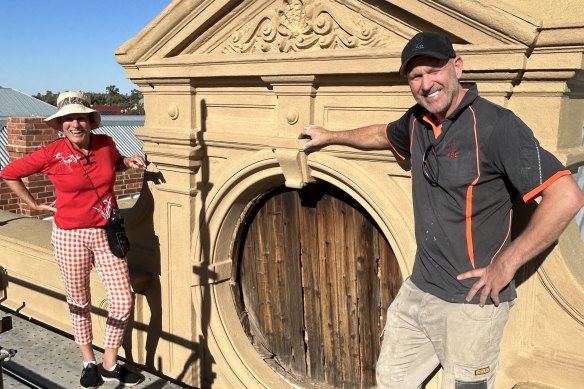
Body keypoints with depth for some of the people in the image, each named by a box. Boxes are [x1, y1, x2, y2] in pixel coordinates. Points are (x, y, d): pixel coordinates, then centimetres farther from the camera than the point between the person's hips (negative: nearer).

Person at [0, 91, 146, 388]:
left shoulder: (106, 144, -4)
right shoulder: (51, 154, -12)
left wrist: (129, 162, -1)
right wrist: (35, 205, 0)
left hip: (107, 233, 3)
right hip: (70, 236, -3)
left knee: (123, 301, 1)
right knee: (79, 301, 13)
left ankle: (110, 364, 22)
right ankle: (88, 361, 35)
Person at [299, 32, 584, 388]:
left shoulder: (495, 125, -19)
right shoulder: (417, 122, 4)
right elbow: (383, 135, 29)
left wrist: (505, 264, -20)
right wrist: (331, 136, 35)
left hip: (472, 301, -7)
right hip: (418, 292, 8)